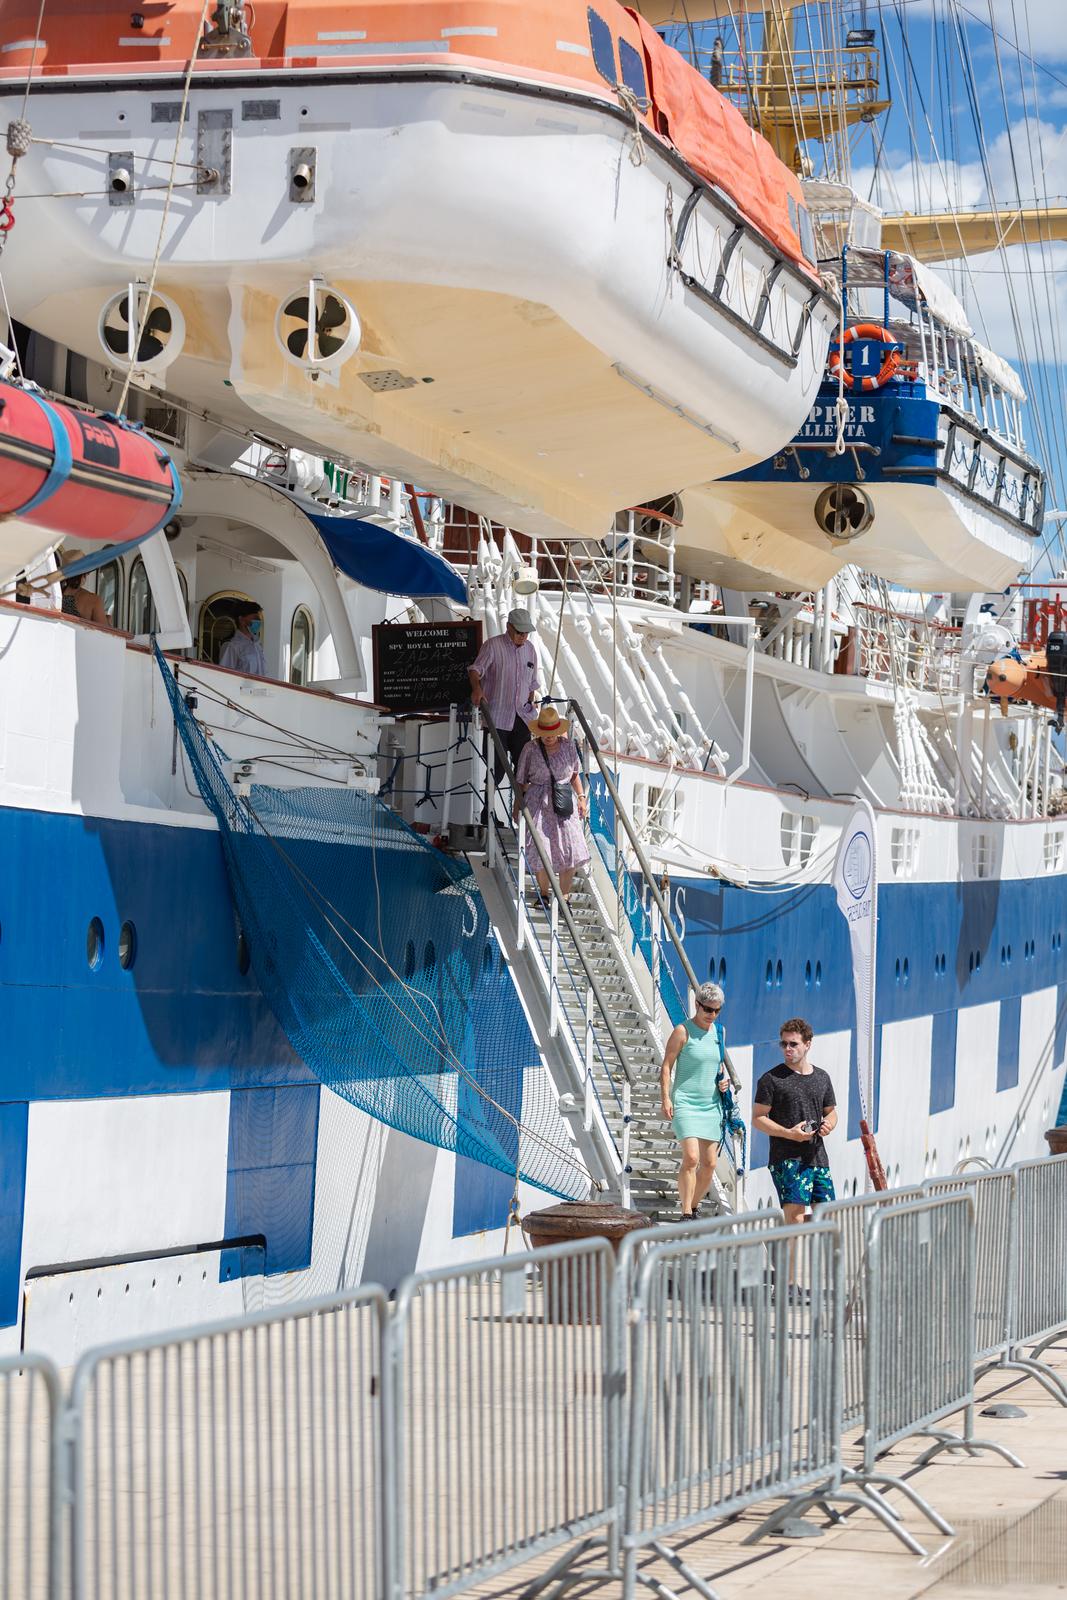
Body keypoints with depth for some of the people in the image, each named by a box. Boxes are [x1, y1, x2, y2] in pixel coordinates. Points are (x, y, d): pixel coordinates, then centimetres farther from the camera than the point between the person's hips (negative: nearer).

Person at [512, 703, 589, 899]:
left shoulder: (568, 746, 5)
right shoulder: (530, 749, -3)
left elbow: (575, 774, 18)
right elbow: (521, 781, 4)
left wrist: (581, 797, 11)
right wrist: (517, 806, 4)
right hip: (538, 804, -3)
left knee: (570, 852, -5)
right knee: (541, 852, -5)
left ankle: (564, 896, 3)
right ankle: (544, 894, 14)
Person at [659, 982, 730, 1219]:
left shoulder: (719, 1031, 11)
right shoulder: (683, 1031, -6)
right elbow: (666, 1066, -6)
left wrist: (724, 1079, 4)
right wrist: (665, 1098, -14)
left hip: (711, 1105, 6)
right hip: (685, 1103, -6)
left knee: (709, 1164, 4)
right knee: (691, 1157, -19)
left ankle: (693, 1207, 20)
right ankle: (686, 1215, -15)